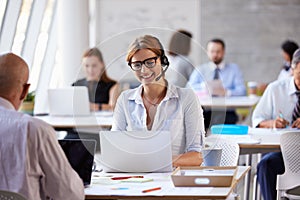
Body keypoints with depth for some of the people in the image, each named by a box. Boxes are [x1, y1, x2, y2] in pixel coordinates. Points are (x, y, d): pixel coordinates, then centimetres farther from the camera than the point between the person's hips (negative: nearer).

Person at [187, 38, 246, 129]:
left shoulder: (234, 68, 15)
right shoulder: (200, 70, 16)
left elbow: (241, 91, 0)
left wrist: (226, 92, -20)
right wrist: (204, 85, -18)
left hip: (226, 113, 0)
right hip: (205, 113, 0)